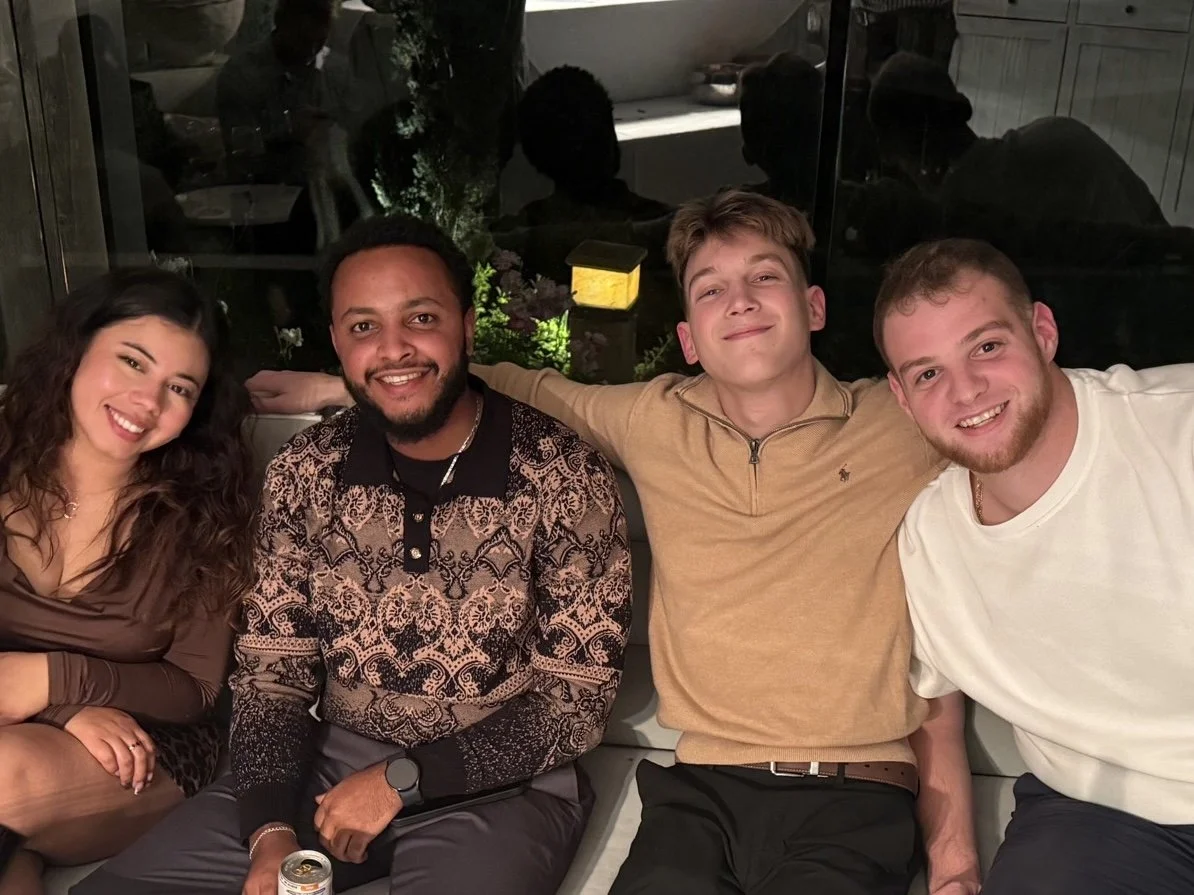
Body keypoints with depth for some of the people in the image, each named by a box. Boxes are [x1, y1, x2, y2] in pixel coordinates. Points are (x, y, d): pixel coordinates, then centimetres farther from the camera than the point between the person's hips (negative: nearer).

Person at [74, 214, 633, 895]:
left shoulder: (565, 477, -14)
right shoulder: (305, 472, -2)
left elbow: (578, 704, -11)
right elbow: (273, 668, 3)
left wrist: (402, 780, -15)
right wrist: (272, 831, -12)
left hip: (498, 782, -3)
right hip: (330, 763, 4)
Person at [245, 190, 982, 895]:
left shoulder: (905, 428, 1)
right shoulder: (655, 422, 7)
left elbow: (940, 656, 7)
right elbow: (518, 387, 23)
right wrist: (342, 387, 22)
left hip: (857, 797, -1)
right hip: (700, 788, 2)